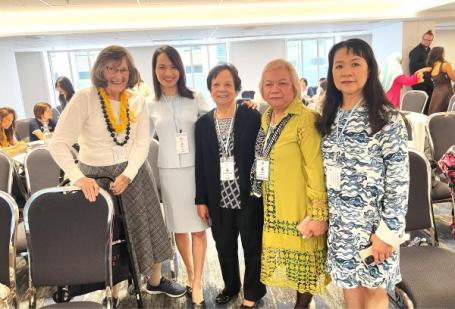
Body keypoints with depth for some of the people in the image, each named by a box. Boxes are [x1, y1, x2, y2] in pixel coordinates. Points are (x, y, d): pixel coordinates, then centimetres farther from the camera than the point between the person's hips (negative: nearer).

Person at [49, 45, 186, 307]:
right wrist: (78, 178, -30)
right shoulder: (85, 98, -15)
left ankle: (155, 280, 37)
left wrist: (127, 176, -18)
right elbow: (58, 143, -19)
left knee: (147, 226, 12)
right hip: (96, 175, -3)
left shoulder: (138, 101, -3)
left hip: (134, 171, 3)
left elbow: (142, 143, -5)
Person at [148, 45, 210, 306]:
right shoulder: (151, 105, 4)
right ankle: (190, 273, 35)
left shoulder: (195, 98, -1)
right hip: (169, 172, 2)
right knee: (179, 228, 12)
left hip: (196, 169, -1)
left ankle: (197, 282, 20)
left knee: (198, 228, 4)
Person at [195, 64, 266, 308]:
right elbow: (200, 164, 5)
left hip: (249, 196, -3)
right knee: (224, 247, 18)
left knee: (253, 246, 12)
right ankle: (230, 286, 42)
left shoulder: (253, 117, -6)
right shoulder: (203, 123, 4)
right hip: (219, 199, 4)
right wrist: (201, 199, 4)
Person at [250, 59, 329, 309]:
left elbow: (317, 170, -19)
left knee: (303, 261, 10)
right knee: (289, 262, 19)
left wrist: (319, 214, -19)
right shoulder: (266, 118, 7)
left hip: (300, 210, -7)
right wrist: (269, 202, 14)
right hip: (274, 209, 7)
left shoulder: (306, 119, -17)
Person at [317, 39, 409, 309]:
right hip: (341, 222, 5)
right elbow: (327, 174, 8)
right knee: (349, 284, 18)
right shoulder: (331, 118, 4)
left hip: (373, 223, -4)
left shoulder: (389, 120, -12)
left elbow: (399, 182, -14)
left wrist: (388, 231, -15)